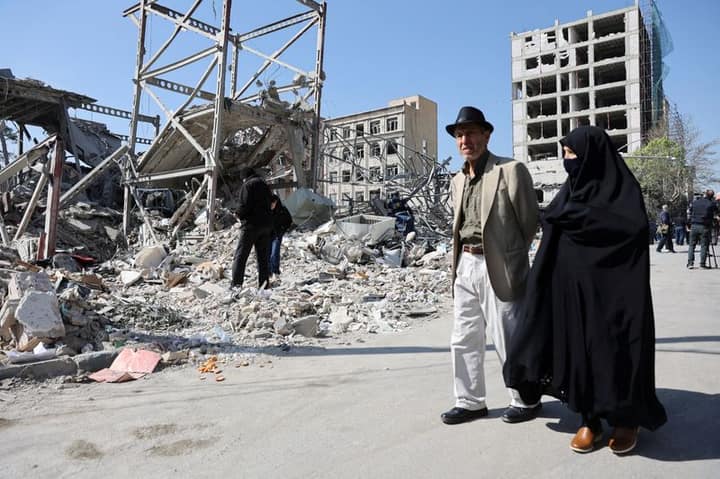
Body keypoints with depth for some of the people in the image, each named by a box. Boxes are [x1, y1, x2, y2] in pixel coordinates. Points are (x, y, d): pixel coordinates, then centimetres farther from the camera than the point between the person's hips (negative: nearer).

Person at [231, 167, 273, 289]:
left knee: (240, 255, -3)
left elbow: (244, 205, -17)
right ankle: (263, 284, 12)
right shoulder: (264, 185, 17)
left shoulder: (247, 185, -7)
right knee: (263, 256, 11)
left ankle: (236, 284, -9)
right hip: (266, 224, 7)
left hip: (251, 225, -7)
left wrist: (239, 215, 2)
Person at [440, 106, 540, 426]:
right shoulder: (458, 180, 14)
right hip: (465, 266, 7)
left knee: (508, 341, 5)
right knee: (464, 339, 12)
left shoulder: (511, 170, -7)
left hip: (497, 268, -7)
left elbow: (530, 222, -3)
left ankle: (526, 400, 26)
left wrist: (510, 257, 2)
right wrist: (461, 260, 8)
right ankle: (470, 402, 26)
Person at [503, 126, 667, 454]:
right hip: (572, 290, 5)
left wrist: (573, 214, -17)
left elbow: (634, 227, -20)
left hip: (611, 290, -5)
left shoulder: (623, 187, -5)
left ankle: (626, 418, 22)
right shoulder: (569, 191, 11)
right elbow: (551, 232, 10)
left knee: (615, 349, 2)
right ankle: (590, 419, 19)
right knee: (578, 349, 7)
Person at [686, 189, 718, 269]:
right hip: (705, 227, -3)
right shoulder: (712, 204, -1)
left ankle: (690, 262, 3)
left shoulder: (694, 202, 8)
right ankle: (702, 263, 1)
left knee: (691, 245, 8)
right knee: (704, 246, 2)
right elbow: (715, 215, 3)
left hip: (694, 226, 3)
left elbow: (689, 213, 12)